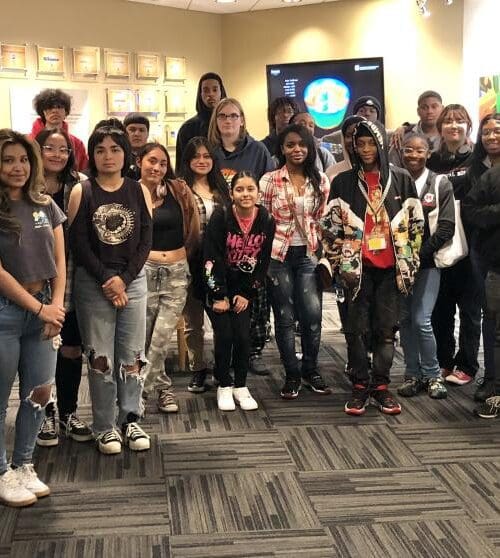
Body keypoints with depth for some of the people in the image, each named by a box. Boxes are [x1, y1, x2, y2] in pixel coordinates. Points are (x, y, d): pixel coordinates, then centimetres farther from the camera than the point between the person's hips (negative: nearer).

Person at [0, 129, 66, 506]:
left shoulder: (45, 205, 7)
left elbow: (59, 262, 9)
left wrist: (56, 307, -2)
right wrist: (40, 308, -9)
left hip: (44, 308, 5)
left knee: (39, 393, 9)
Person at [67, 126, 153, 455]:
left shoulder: (139, 191, 6)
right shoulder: (81, 192, 1)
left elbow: (146, 240, 1)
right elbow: (78, 243, -5)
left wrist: (124, 278, -9)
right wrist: (106, 280, -13)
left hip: (133, 280, 2)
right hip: (92, 282, -1)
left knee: (132, 354, 4)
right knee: (100, 356, 1)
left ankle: (131, 419, 17)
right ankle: (105, 426, 12)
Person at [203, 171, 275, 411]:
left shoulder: (266, 220, -8)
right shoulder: (221, 216, -17)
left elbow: (264, 261, -1)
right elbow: (211, 258, -17)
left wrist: (247, 294, -3)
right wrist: (219, 296, -16)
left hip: (244, 288, 3)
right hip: (217, 285, -2)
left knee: (243, 335, -5)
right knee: (224, 335, -8)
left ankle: (240, 386, 13)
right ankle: (224, 386, 10)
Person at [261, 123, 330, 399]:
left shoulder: (320, 180, 5)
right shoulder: (269, 180, -3)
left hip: (309, 255, 2)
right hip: (279, 256, -2)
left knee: (312, 314, -2)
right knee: (285, 317, 5)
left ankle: (310, 370, 19)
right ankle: (292, 374, 19)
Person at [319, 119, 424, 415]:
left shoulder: (402, 179, 6)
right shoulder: (343, 182, 4)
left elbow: (416, 222, 8)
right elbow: (331, 225, 3)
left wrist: (410, 262, 4)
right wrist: (339, 263, -2)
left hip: (391, 267, 1)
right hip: (357, 267, -1)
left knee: (387, 328, 5)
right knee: (358, 329, 2)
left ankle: (381, 385, 16)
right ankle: (360, 386, 13)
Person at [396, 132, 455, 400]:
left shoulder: (440, 184, 1)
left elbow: (446, 226, -5)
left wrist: (420, 253, -10)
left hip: (427, 262, -2)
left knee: (421, 320, -9)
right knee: (405, 319, 6)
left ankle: (432, 374, 9)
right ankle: (412, 374, 19)